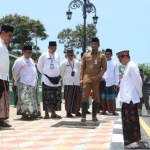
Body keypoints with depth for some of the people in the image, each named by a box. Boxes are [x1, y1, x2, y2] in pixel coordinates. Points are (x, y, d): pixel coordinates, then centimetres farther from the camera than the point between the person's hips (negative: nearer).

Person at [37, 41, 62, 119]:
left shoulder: (57, 56, 11)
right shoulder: (44, 55, -5)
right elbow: (39, 66, 2)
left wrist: (58, 75, 14)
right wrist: (45, 74, 4)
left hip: (56, 79, 6)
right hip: (47, 79, -5)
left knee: (57, 97, 5)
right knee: (47, 97, -7)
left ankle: (53, 113, 13)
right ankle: (46, 113, 0)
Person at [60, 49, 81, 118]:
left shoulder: (77, 62, 6)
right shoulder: (65, 62, -2)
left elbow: (80, 71, 15)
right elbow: (61, 72, 5)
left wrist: (79, 78, 10)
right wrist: (65, 78, 7)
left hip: (77, 82, 3)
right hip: (68, 83, -3)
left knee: (77, 97, 6)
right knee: (68, 98, -4)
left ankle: (77, 111, 17)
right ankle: (68, 112, 1)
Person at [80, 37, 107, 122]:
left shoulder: (102, 56, 5)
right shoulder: (86, 55, 10)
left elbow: (104, 68, 1)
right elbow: (82, 67, 8)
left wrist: (97, 77, -12)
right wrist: (81, 79, -1)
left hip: (97, 80, 0)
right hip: (86, 79, 1)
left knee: (96, 98, 3)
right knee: (84, 97, -4)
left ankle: (94, 116, 11)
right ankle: (83, 116, 0)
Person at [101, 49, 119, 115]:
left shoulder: (114, 63, 2)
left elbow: (116, 74, 2)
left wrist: (116, 83, -4)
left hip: (112, 83, -2)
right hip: (103, 83, 2)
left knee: (112, 98, 0)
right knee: (103, 97, 4)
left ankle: (113, 111, 5)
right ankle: (104, 110, 11)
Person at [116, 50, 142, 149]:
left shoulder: (132, 66, -14)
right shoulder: (128, 66, 16)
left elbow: (138, 81, -17)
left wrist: (139, 95, -8)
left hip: (131, 98, -10)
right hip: (127, 98, 10)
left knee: (132, 119, -6)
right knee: (127, 119, 14)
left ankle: (137, 141, 1)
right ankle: (129, 139, 23)